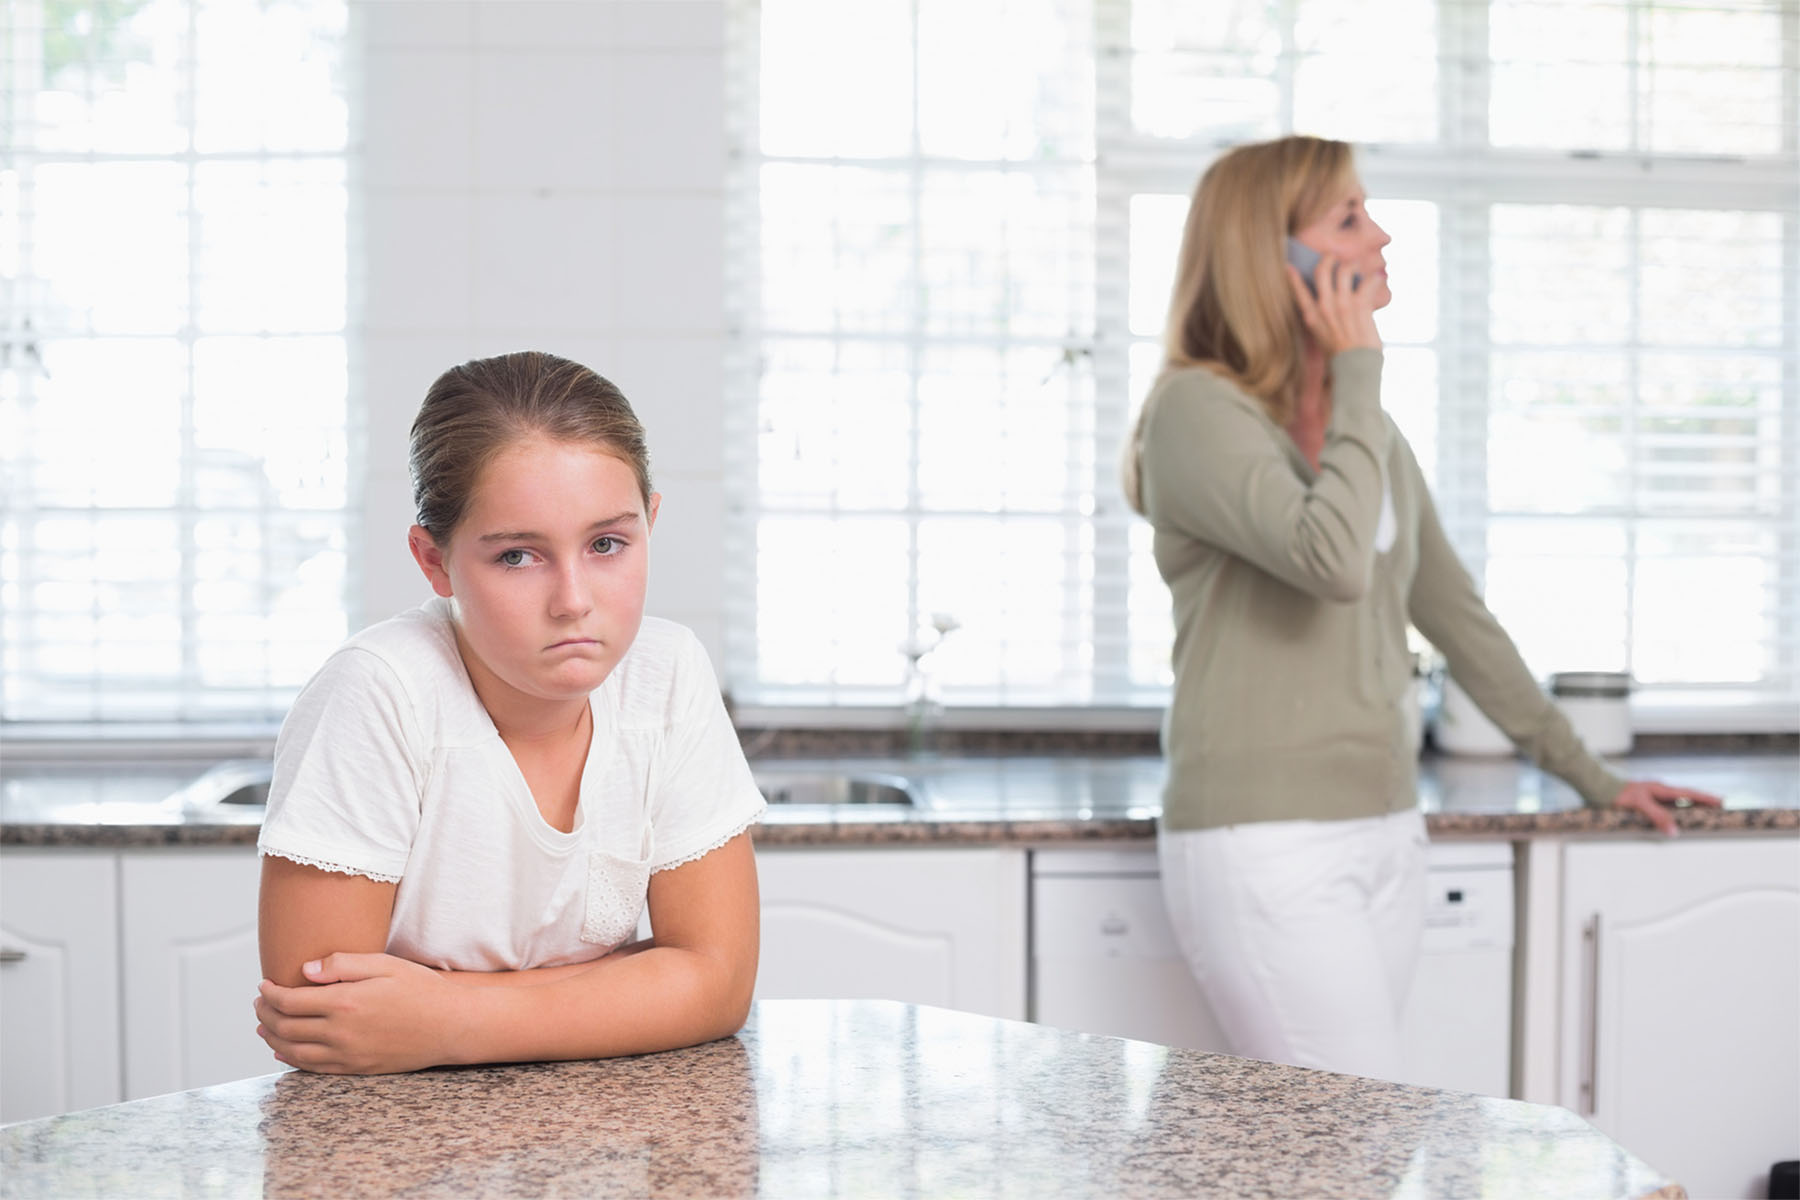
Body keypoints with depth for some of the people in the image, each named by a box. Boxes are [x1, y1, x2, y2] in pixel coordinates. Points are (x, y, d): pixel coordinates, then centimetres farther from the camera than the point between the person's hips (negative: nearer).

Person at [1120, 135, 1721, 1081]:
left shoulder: (1365, 427, 15)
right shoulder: (1196, 409, -9)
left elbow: (1454, 612, 22)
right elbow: (1332, 559, -26)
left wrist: (1591, 777, 25)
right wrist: (1359, 373, -13)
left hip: (1385, 832, 7)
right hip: (1266, 846, -7)